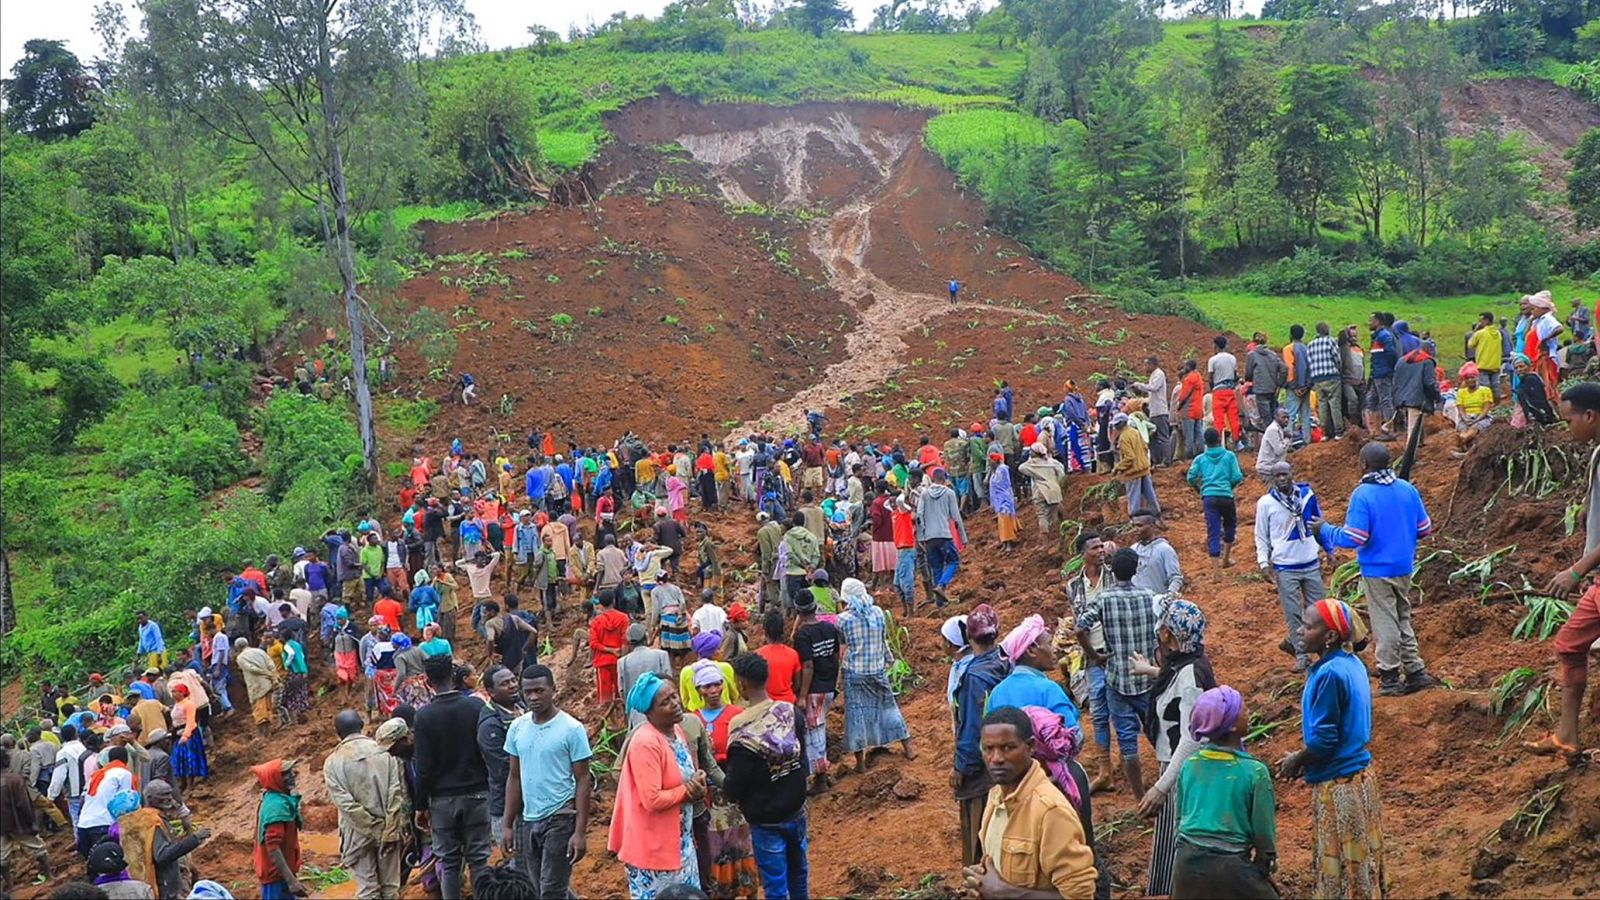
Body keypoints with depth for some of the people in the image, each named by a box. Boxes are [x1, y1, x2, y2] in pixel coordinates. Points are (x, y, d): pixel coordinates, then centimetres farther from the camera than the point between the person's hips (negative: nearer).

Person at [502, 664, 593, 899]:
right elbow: (515, 778, 12)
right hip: (527, 820, 5)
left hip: (560, 820, -5)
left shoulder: (571, 729, -10)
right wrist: (508, 825, 9)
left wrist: (580, 832, -14)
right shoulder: (517, 728, 4)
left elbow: (583, 781, -9)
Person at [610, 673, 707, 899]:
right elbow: (652, 800, -28)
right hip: (653, 847, -9)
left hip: (680, 840, 9)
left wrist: (697, 784, -6)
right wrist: (688, 791, -14)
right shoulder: (645, 743, -24)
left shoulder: (676, 730, 4)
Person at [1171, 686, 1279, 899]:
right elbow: (1264, 831, -6)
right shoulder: (1254, 771, -13)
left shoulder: (1189, 765, 1)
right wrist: (1266, 862, 11)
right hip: (1230, 866, -5)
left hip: (1187, 861, 5)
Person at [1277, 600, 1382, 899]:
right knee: (1361, 860, 20)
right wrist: (1305, 759, 12)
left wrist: (1296, 761, -4)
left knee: (1340, 866, 4)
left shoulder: (1329, 674, -24)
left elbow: (1323, 738, -21)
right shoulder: (1352, 664, 4)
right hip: (1360, 772, 9)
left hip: (1337, 783, -9)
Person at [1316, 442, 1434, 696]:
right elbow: (1425, 528, 7)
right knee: (1403, 620, 19)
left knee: (1386, 624, 4)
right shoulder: (1408, 489, 0)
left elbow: (1353, 538, -22)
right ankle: (1416, 671, 20)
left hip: (1377, 571, -6)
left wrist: (1325, 529, -7)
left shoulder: (1362, 494, -18)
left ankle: (1390, 678, 10)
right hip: (1405, 568, 6)